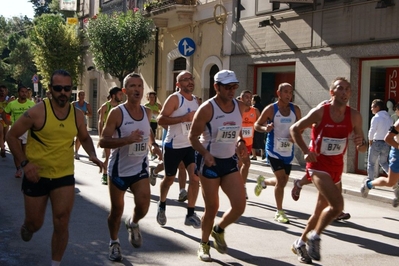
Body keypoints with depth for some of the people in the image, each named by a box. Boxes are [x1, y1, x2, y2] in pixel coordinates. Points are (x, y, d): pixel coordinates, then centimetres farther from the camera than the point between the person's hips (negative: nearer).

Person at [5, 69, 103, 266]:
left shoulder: (77, 115, -2)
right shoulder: (37, 112, -15)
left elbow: (85, 138, 16)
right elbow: (12, 136, -8)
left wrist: (92, 154, -4)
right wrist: (24, 163, -18)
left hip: (64, 176, 2)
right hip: (37, 175, -2)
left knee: (62, 224, -2)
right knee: (35, 223, 12)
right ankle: (26, 227, 50)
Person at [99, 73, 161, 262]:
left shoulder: (147, 112, 2)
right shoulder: (117, 113, -15)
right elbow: (102, 142, -20)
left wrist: (153, 144, 4)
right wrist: (127, 140, -33)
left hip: (140, 168, 3)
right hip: (119, 168, -3)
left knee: (143, 205, -14)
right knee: (116, 210, 9)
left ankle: (133, 223, 21)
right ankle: (114, 243, 33)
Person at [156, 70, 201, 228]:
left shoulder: (195, 100, 10)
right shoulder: (174, 98, -13)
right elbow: (161, 120, -23)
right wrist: (184, 118, -28)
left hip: (191, 145, 5)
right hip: (174, 146, -5)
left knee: (195, 177, -9)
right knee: (169, 179, 11)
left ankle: (190, 214, 0)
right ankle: (161, 206, 37)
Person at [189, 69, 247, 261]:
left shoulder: (240, 107, 1)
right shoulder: (207, 109, -16)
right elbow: (193, 136, -12)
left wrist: (240, 143, -1)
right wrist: (205, 153, -28)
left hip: (230, 161, 5)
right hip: (210, 162, -5)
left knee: (239, 206, -4)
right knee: (212, 208, 2)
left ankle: (219, 230, 26)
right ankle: (204, 244, 25)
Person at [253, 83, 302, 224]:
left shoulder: (295, 109, 1)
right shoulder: (271, 109, -9)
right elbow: (257, 125, -2)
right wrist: (265, 128, -24)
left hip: (288, 151, 5)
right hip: (274, 150, -5)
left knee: (282, 182, 12)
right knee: (281, 179, -12)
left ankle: (263, 181, 44)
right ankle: (279, 212, 2)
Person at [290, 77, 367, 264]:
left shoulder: (354, 116, -4)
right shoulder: (320, 112, -14)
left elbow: (362, 148, 2)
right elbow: (294, 129, -4)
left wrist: (361, 143, -22)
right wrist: (306, 151, -16)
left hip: (336, 166, 5)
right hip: (318, 163, -5)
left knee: (321, 210, 14)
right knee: (337, 204, -22)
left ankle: (300, 243, 34)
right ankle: (315, 237, 1)